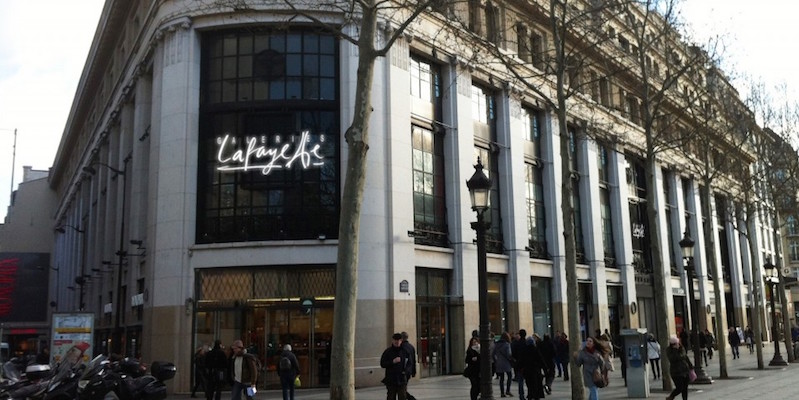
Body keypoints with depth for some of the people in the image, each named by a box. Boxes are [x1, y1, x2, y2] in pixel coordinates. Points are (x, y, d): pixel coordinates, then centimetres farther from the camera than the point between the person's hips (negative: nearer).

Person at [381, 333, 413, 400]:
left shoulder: (405, 351, 5)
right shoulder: (388, 351, 1)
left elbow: (409, 364, 11)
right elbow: (382, 364, -2)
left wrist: (406, 371, -9)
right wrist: (393, 362, -15)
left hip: (402, 380, 1)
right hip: (391, 380, -1)